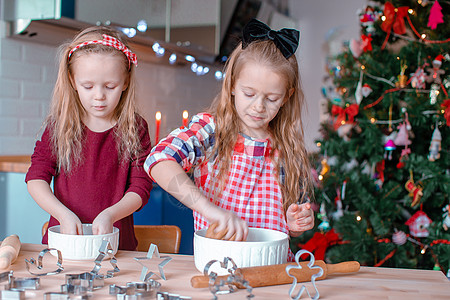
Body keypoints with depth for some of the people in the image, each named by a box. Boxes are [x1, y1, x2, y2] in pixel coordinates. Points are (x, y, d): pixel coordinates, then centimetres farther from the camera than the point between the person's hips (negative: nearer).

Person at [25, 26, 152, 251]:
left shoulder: (135, 128, 2)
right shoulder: (60, 125, 5)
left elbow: (140, 187, -1)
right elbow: (36, 177, 2)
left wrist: (109, 215, -17)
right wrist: (64, 214, -13)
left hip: (116, 241, -1)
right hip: (63, 238, 1)